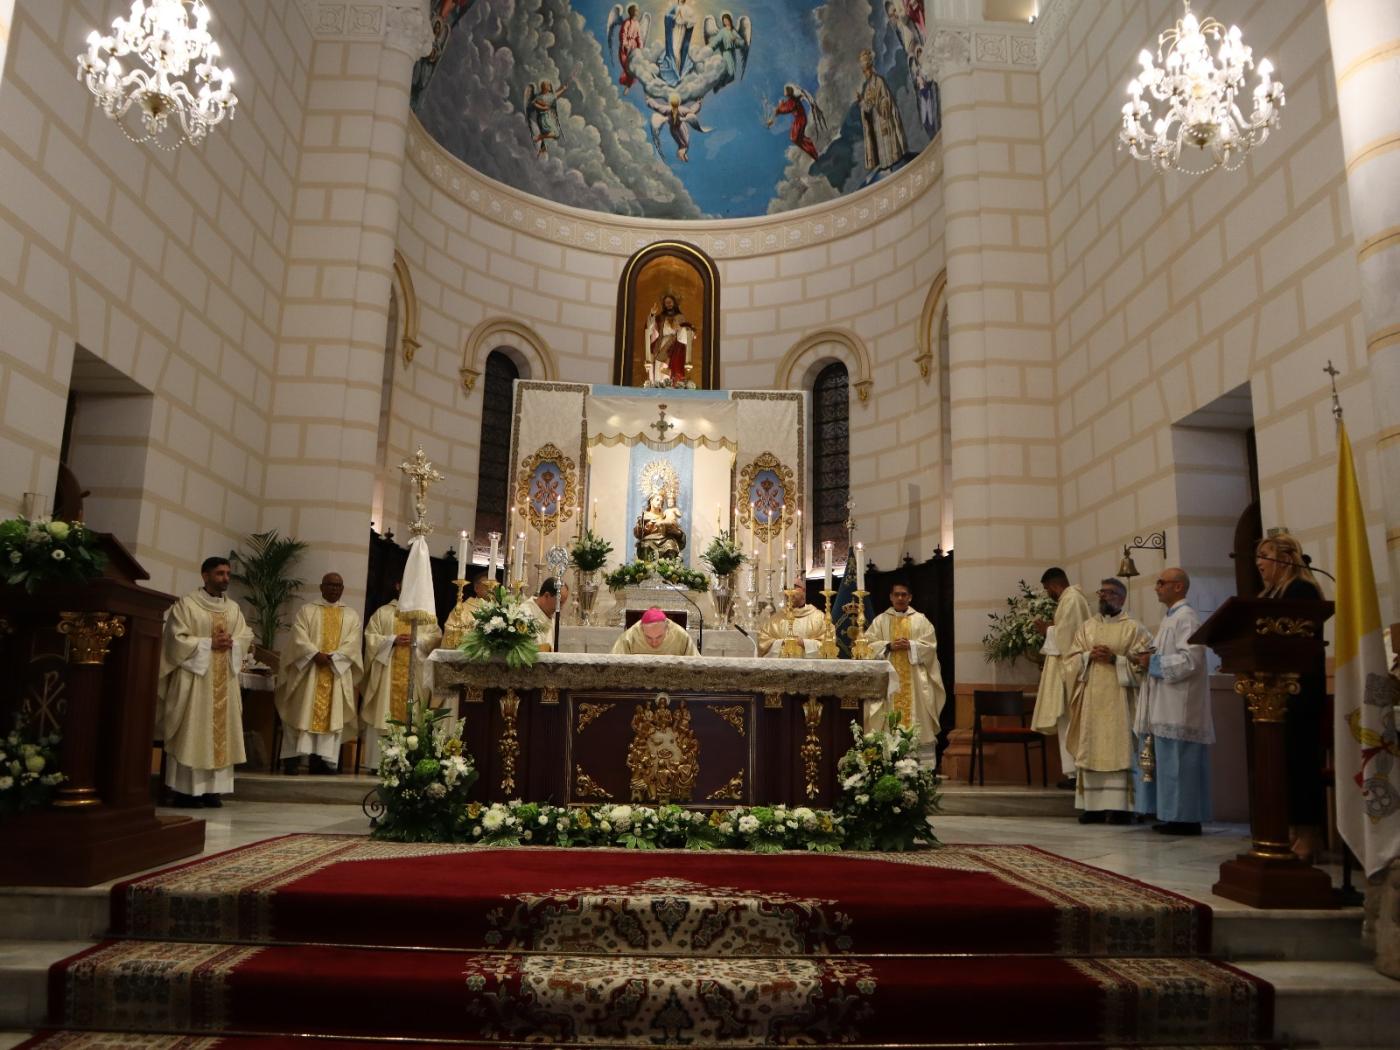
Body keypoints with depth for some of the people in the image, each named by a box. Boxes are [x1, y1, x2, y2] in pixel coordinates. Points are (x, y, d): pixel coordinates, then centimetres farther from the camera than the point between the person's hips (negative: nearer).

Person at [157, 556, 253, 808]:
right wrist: (210, 643, -15)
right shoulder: (186, 604, -4)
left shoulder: (233, 607, 13)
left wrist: (231, 642, -9)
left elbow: (246, 636, 11)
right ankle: (185, 790, -1)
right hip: (194, 676, -6)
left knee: (221, 731, 3)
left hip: (224, 680, 6)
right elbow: (177, 639, -11)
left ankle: (212, 788, 7)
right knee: (191, 733, -5)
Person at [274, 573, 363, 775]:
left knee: (332, 715, -1)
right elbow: (299, 637, -4)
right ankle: (293, 758, -2)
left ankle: (322, 760, 0)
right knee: (302, 712, -4)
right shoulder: (306, 610, 8)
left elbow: (353, 644, 0)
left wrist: (332, 657, -15)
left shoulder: (351, 615, 12)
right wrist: (316, 654, -19)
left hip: (337, 672, 1)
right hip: (308, 670, -1)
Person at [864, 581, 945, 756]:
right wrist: (889, 646, -14)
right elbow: (869, 645, 1)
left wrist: (910, 645, -14)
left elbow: (930, 646, 1)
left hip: (915, 679, 0)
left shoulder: (920, 620, 9)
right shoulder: (880, 620, 9)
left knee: (916, 713, -4)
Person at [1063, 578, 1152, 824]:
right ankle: (1093, 804, 4)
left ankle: (1120, 805, -3)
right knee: (1091, 749, 2)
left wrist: (1115, 659, -15)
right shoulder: (1086, 627, 14)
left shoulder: (1134, 628, 3)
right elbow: (1070, 660, 9)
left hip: (1119, 699, -4)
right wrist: (1089, 655, -9)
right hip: (1091, 698, 4)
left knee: (1119, 749, -6)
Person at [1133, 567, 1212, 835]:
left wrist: (1153, 662, -14)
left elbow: (1190, 660, -21)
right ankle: (1173, 816, 16)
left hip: (1179, 706, -10)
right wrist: (1147, 660, 5)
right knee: (1167, 761, 11)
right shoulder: (1170, 617, 18)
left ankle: (1185, 818, 2)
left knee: (1178, 762, -5)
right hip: (1165, 705, 10)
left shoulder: (1186, 617, -12)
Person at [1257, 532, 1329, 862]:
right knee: (1283, 760, 10)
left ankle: (1310, 833, 2)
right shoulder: (1271, 594, 17)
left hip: (1298, 688, -9)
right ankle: (1294, 829, 16)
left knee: (1300, 759, -4)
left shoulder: (1302, 590, -10)